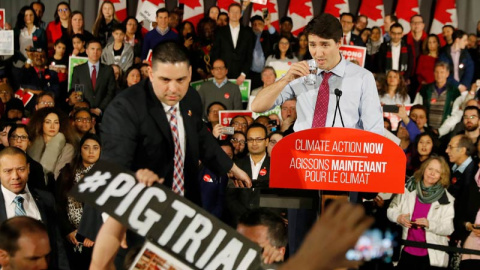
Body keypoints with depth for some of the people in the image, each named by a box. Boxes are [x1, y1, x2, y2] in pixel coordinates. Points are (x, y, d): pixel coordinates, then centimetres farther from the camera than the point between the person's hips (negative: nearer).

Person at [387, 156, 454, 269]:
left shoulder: (446, 199, -7)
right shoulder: (408, 189, 1)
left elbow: (448, 229, -9)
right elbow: (391, 210, 7)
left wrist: (429, 224, -26)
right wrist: (398, 217, -15)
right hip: (407, 251, 2)